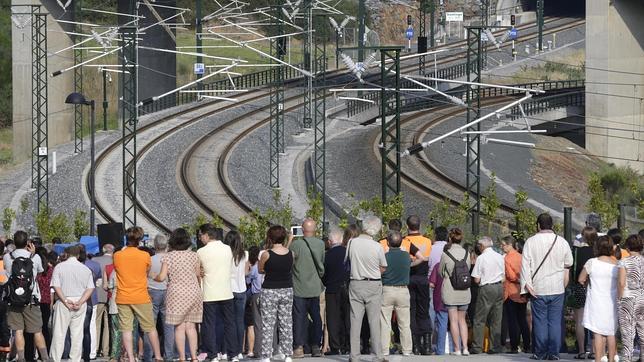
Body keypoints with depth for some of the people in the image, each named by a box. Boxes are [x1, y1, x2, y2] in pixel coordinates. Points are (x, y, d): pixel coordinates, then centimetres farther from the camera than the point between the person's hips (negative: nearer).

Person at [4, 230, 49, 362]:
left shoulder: (7, 257, -5)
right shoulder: (35, 258, -6)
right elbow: (40, 270, 12)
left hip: (13, 301, 0)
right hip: (32, 301, 0)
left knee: (18, 331, 2)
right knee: (37, 331, 7)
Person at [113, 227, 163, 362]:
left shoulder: (117, 256, -4)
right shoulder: (145, 256, -7)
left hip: (123, 298, 1)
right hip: (141, 298, -1)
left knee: (126, 329, 2)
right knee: (150, 328, 10)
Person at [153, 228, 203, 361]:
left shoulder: (168, 256, -6)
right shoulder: (193, 255, 1)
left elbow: (162, 277, -10)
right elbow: (198, 276, 8)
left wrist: (154, 277, 12)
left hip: (177, 294, -3)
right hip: (194, 293, 3)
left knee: (179, 327, 1)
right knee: (190, 326, 6)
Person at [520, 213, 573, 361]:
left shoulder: (531, 241, -4)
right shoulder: (562, 242, 2)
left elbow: (525, 264, -7)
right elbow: (569, 263, 11)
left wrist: (527, 283, -6)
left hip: (538, 289, -1)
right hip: (557, 288, 1)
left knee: (540, 321, 4)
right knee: (555, 321, 4)